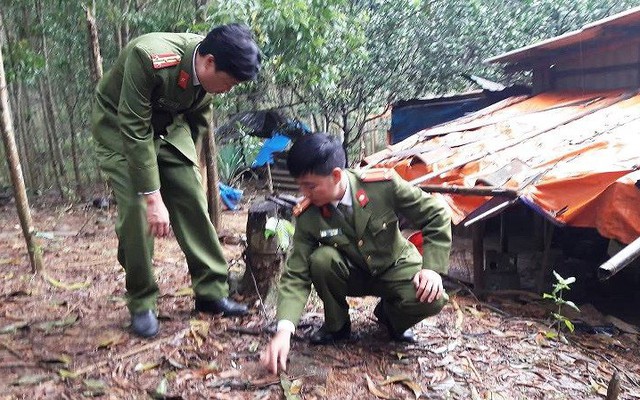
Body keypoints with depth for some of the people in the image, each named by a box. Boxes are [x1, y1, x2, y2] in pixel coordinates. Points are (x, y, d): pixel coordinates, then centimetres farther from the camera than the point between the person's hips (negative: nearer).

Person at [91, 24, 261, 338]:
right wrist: (153, 197, -31)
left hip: (170, 127, 5)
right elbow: (135, 131, -33)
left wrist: (186, 162, 11)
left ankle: (212, 292, 5)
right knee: (136, 212, -16)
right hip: (120, 127, -5)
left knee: (193, 203, -5)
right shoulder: (148, 58, -36)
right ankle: (141, 304, 1)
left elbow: (198, 120, 1)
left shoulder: (210, 69, -17)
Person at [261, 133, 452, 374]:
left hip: (395, 268, -1)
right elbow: (296, 274, -21)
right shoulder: (307, 216, -21)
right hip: (351, 274, 1)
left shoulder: (384, 184, -27)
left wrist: (432, 268, -25)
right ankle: (336, 325, -2)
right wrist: (284, 330, -34)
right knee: (321, 259, -31)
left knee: (432, 298, -31)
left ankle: (388, 316, 5)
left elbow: (436, 216, -16)